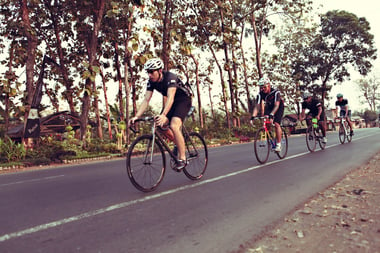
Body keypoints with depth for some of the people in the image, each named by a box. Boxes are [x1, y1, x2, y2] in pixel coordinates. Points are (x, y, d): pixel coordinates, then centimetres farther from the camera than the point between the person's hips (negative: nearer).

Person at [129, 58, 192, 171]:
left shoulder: (170, 77, -30)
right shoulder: (151, 81, -10)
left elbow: (170, 98, -43)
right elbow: (146, 100, -14)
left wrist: (163, 115, -57)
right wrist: (137, 116, -26)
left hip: (184, 100, -7)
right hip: (171, 102, 7)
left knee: (174, 125, -27)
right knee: (160, 126, -8)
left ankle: (182, 158, -18)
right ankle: (178, 143, 17)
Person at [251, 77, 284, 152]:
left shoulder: (276, 92, -31)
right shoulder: (260, 94, -21)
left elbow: (276, 105, -41)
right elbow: (257, 106, -27)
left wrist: (271, 115, -56)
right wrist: (253, 116, -42)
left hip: (279, 107, -4)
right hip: (269, 107, 4)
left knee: (276, 124, -20)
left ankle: (278, 144, -15)